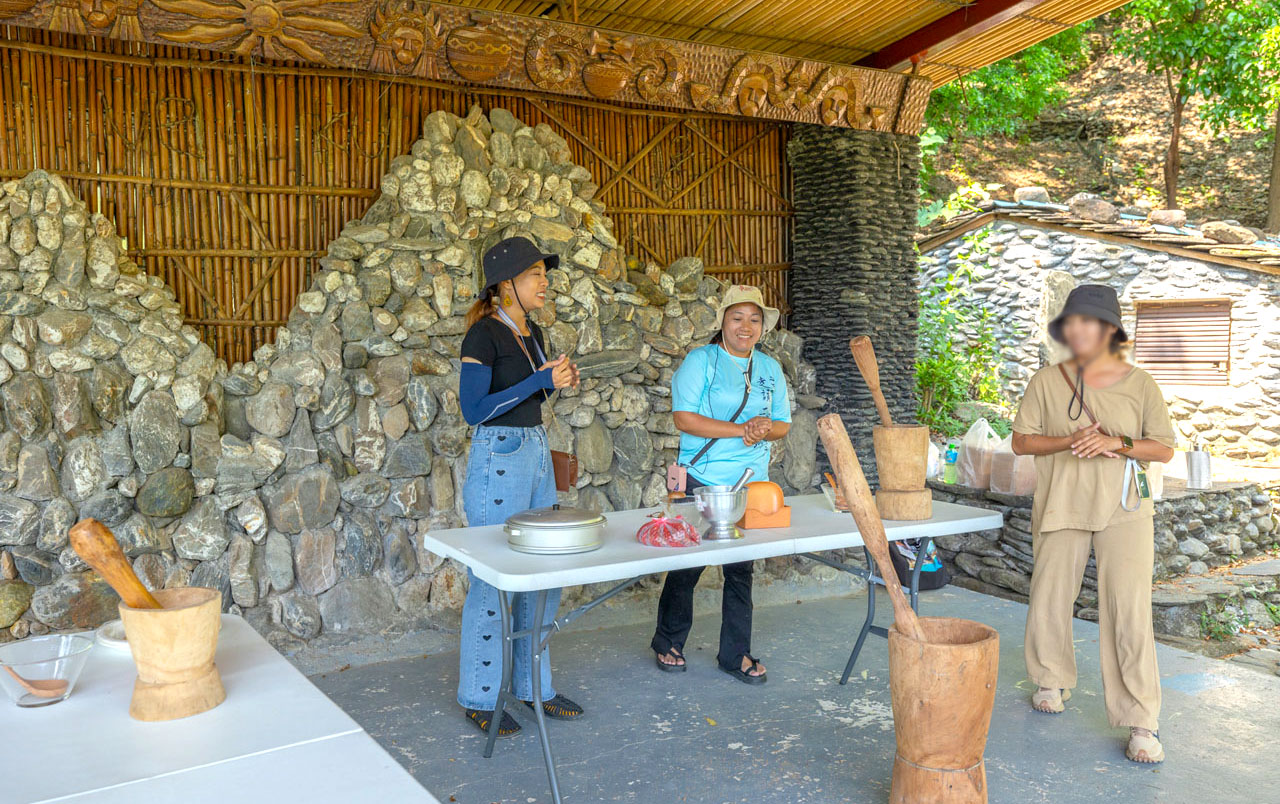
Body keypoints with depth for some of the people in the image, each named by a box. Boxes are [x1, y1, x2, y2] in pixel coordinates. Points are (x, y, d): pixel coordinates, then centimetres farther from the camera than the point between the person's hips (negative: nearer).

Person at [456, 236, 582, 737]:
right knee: (492, 580, 0)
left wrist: (557, 382, 4)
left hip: (537, 453, 9)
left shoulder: (532, 334, 12)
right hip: (498, 457, -9)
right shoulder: (484, 334, -13)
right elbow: (474, 410, -18)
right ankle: (479, 699, 14)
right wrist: (540, 381, -20)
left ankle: (535, 685, 26)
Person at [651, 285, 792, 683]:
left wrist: (765, 429, -11)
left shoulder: (770, 368, 12)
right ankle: (668, 643, 24)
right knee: (687, 564, 5)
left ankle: (735, 654, 20)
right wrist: (743, 429, -18)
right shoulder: (701, 360, -5)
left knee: (741, 569, 8)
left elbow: (783, 424, 14)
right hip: (700, 481, -4)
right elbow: (684, 419, -14)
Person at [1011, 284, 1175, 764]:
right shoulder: (1046, 382, 3)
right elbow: (1021, 441, 2)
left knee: (1130, 609, -9)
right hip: (1060, 504, 2)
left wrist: (1117, 443, -15)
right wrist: (1070, 441, -14)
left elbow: (1165, 449, 3)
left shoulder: (1139, 384, 2)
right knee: (1049, 599, 7)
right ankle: (1052, 680, 32)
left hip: (1123, 508, -1)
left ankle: (1141, 722, -1)